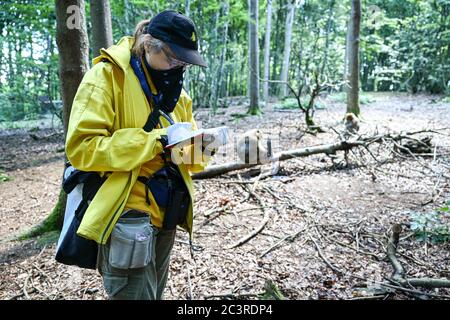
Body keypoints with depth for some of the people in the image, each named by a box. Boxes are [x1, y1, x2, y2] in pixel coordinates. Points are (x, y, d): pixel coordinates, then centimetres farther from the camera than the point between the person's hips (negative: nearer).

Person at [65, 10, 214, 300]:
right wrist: (155, 140, -25)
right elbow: (81, 147, -21)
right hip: (128, 217, -7)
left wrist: (199, 149, -11)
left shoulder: (176, 92, 10)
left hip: (164, 216, 7)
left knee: (153, 293, 21)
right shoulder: (107, 76, -11)